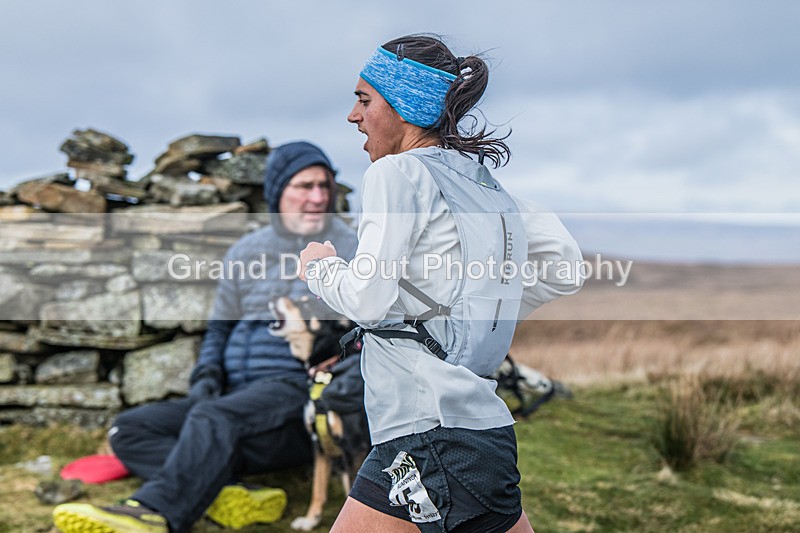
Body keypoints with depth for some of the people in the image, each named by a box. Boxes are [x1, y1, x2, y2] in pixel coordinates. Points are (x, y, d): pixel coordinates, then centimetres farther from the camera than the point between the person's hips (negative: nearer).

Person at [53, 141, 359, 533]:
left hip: (297, 389, -6)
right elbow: (219, 327, 25)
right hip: (236, 395, 6)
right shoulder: (245, 252, 19)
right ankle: (232, 496, -35)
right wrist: (206, 377, 6)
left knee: (213, 418, -35)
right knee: (128, 430, -13)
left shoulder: (349, 249, 5)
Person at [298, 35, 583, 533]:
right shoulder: (484, 184, 16)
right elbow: (565, 269, 18)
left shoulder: (399, 172, -6)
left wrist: (320, 266, 6)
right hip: (492, 433, 9)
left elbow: (368, 298, -14)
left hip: (427, 434, -9)